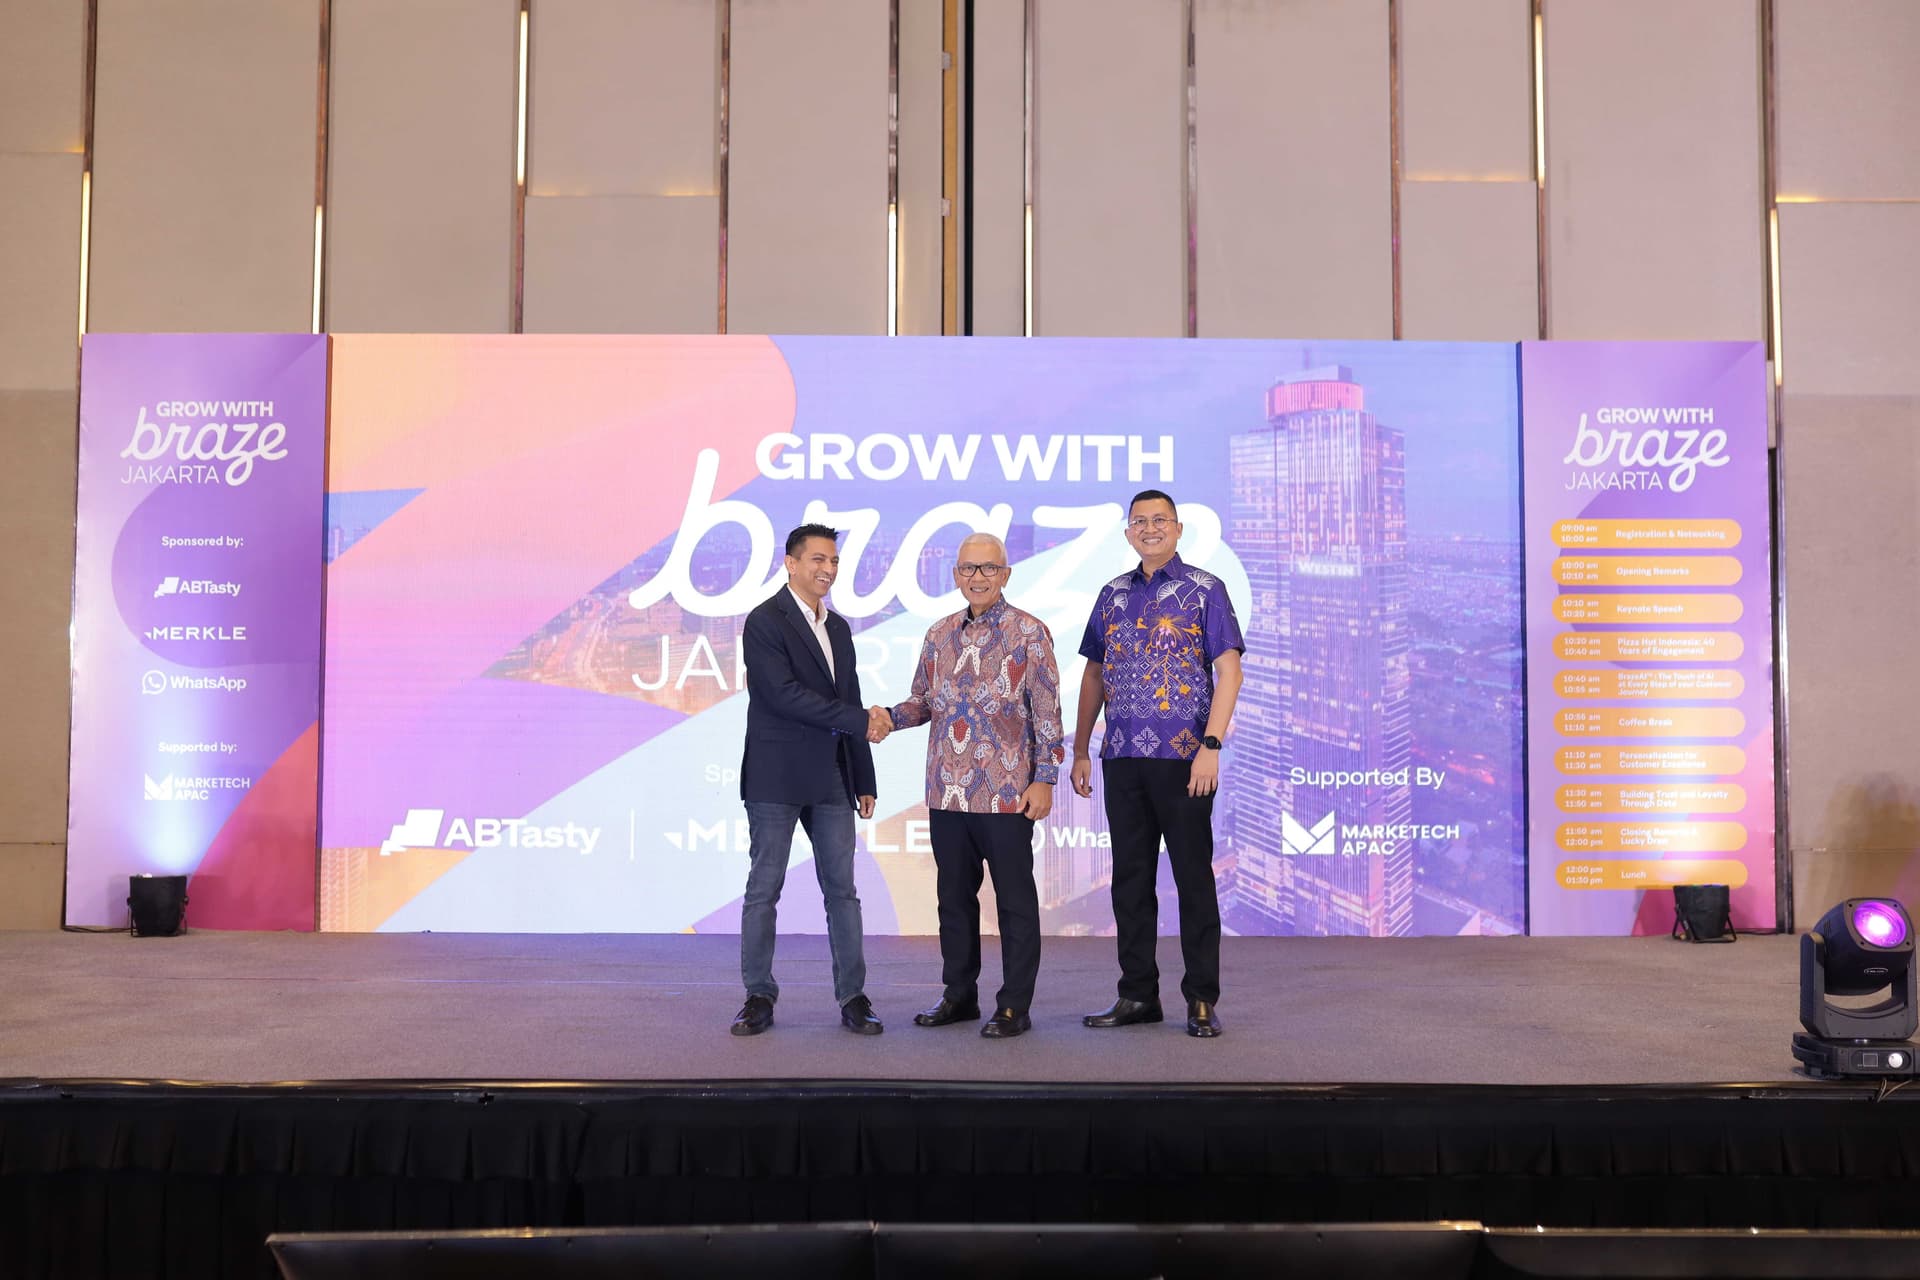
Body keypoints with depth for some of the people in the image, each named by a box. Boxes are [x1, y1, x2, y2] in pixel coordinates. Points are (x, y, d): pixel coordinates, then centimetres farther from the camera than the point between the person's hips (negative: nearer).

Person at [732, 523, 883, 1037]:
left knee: (842, 889, 5)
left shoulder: (839, 628, 16)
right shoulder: (766, 622, -7)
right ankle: (759, 996, 10)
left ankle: (853, 998, 10)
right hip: (777, 780, -6)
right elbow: (784, 694, -17)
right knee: (763, 889, 1)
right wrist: (861, 721, -15)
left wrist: (864, 782, 15)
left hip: (831, 780, 6)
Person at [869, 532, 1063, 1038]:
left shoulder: (1029, 633, -4)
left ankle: (1015, 1006, 11)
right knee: (954, 896, 14)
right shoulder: (939, 635, 11)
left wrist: (1044, 778, -11)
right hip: (948, 792, 6)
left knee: (1015, 900, 2)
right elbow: (923, 700, 17)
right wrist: (889, 717, -4)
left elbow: (1047, 711, -5)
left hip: (1006, 793, -5)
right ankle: (959, 995, 27)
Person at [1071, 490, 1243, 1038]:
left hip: (1183, 756, -5)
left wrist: (1210, 745, -16)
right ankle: (1138, 994, 19)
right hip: (1122, 757, 5)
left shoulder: (1204, 590, 0)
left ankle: (1202, 1000, 7)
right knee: (1130, 878, 9)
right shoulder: (1113, 595, 14)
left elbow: (1228, 670, -6)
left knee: (1194, 876, 0)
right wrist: (1080, 751, 11)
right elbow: (1093, 675, 16)